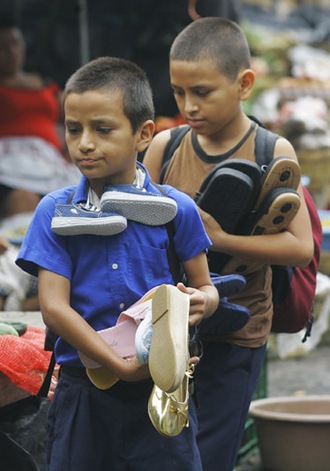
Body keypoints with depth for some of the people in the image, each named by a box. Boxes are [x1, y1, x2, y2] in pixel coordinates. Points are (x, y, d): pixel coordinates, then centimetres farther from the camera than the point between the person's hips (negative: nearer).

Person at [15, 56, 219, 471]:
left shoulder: (176, 209, 0)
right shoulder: (54, 211, -1)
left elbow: (205, 287, 9)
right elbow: (54, 307, -8)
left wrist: (201, 302, -17)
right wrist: (120, 366, -17)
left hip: (161, 389, 0)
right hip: (83, 390, 0)